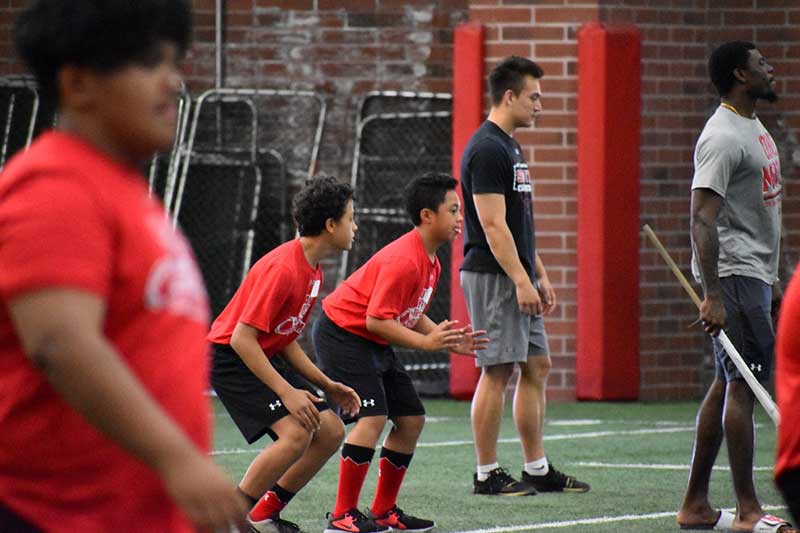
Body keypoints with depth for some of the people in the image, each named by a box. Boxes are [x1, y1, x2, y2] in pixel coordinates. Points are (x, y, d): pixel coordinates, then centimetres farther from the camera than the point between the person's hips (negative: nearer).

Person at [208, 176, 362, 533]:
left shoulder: (313, 272, 8)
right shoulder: (283, 269, -23)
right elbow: (242, 339, -26)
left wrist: (327, 386, 8)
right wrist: (287, 392, -28)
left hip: (268, 356, 10)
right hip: (231, 357, -10)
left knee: (330, 432, 4)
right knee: (296, 432, -24)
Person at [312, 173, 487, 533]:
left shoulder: (430, 262, 8)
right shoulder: (404, 261, -25)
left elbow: (411, 315, 17)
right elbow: (377, 320, -26)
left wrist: (450, 341, 4)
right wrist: (426, 343, -28)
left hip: (374, 343, 11)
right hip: (343, 335, -11)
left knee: (411, 419, 8)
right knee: (373, 417, -21)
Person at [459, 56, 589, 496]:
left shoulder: (509, 147, 17)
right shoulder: (487, 150, -15)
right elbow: (492, 224, -20)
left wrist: (540, 276, 20)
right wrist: (521, 280, -21)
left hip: (517, 277, 10)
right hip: (493, 277, -10)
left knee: (537, 367, 10)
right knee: (496, 372, -6)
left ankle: (537, 469, 15)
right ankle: (487, 474, -1)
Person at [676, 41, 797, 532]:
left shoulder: (753, 127, 17)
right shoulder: (723, 137, -15)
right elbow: (703, 219, -21)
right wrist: (712, 295, -27)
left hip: (754, 272, 10)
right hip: (734, 273, -10)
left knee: (729, 385, 10)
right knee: (743, 384, -10)